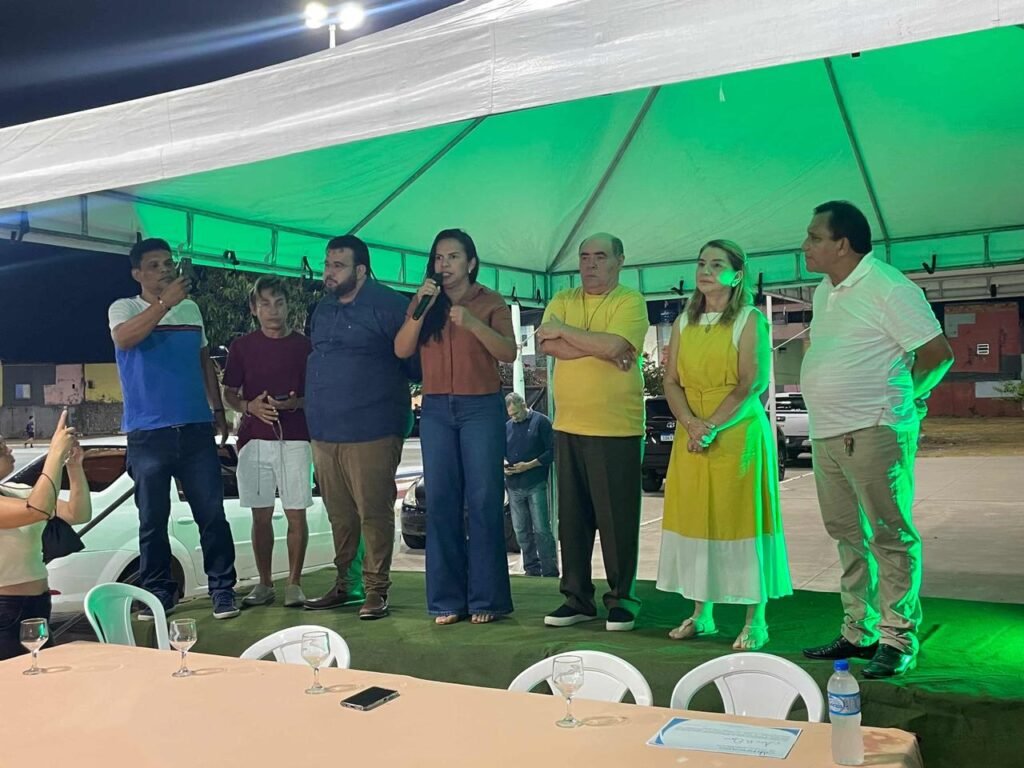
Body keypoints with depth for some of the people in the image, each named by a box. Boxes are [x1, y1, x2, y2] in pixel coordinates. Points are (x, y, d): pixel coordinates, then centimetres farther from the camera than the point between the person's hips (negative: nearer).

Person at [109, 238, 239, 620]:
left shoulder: (191, 308, 13)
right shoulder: (124, 308, 1)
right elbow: (124, 337, -23)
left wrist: (218, 409, 15)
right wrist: (165, 302, -28)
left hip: (196, 430, 3)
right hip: (147, 434, -3)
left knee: (212, 514, 0)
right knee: (153, 520, 5)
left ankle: (222, 588, 8)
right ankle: (158, 591, 16)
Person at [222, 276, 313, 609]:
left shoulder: (304, 346, 4)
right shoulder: (242, 347, 7)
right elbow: (229, 393, 11)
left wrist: (295, 404, -13)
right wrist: (249, 406, -9)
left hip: (295, 439, -1)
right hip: (254, 440, 1)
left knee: (296, 514, -1)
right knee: (261, 515, 6)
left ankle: (294, 584, 8)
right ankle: (264, 584, 15)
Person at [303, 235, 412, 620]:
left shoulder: (387, 304, -8)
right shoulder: (323, 308, 17)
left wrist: (387, 386, -1)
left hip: (370, 432, -7)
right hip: (324, 431, 7)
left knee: (374, 514, -3)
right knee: (340, 516, 13)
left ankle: (376, 591, 6)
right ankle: (345, 584, 25)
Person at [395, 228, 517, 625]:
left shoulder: (491, 302, 4)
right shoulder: (423, 303, 13)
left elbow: (509, 353, -7)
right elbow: (402, 350, 1)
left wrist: (472, 322, -19)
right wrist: (421, 308, -10)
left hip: (482, 408, -3)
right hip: (436, 410, 3)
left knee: (483, 502, -4)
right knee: (440, 502, 1)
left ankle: (485, 598, 2)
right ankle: (447, 599, 7)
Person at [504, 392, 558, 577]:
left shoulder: (541, 422, -2)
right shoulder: (507, 427, 14)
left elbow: (551, 451, -6)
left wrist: (529, 465, -13)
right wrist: (503, 465, -1)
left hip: (536, 485, -5)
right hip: (514, 487, 5)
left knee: (542, 530, -7)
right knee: (521, 532, 8)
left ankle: (550, 572, -1)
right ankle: (532, 570, 18)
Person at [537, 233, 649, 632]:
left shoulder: (630, 302, -3)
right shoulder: (562, 300, 11)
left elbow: (613, 345, -20)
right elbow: (547, 345, -6)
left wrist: (564, 332, -10)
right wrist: (600, 348, -13)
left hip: (617, 428, -5)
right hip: (568, 426, 5)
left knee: (617, 517, 1)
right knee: (572, 516, 9)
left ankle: (622, 598, 14)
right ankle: (577, 597, 19)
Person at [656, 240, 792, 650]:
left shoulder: (750, 320, -3)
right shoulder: (684, 322, 12)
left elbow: (753, 384, -12)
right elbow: (671, 381, 6)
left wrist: (712, 426, -18)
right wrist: (690, 423, -11)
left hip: (738, 434, -5)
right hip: (691, 438, 5)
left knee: (741, 521, -3)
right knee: (695, 520, 7)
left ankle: (755, 620, 5)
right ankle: (701, 614, 17)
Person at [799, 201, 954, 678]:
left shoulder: (888, 288, -11)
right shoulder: (825, 292, 16)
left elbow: (938, 353, -13)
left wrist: (901, 397, -2)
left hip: (873, 433, -9)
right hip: (826, 435, 9)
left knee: (890, 536, -2)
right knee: (848, 536, 14)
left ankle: (897, 640, 5)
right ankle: (858, 633, 24)